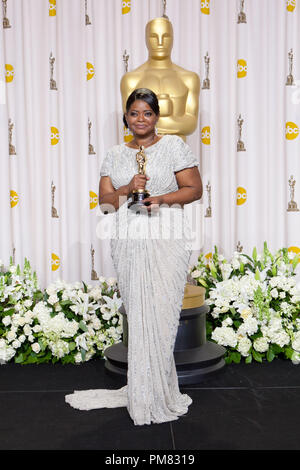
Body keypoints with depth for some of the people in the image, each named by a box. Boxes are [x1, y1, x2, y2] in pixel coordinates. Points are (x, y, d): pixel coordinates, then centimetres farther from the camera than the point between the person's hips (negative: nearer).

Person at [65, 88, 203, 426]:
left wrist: (160, 198, -14)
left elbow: (194, 189, 2)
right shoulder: (115, 155, 15)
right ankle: (146, 389, 18)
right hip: (128, 242, 3)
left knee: (159, 313, -4)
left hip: (166, 240, -3)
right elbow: (105, 201, 11)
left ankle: (153, 397, 10)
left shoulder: (173, 145, 6)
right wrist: (128, 189, -8)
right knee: (136, 314, 3)